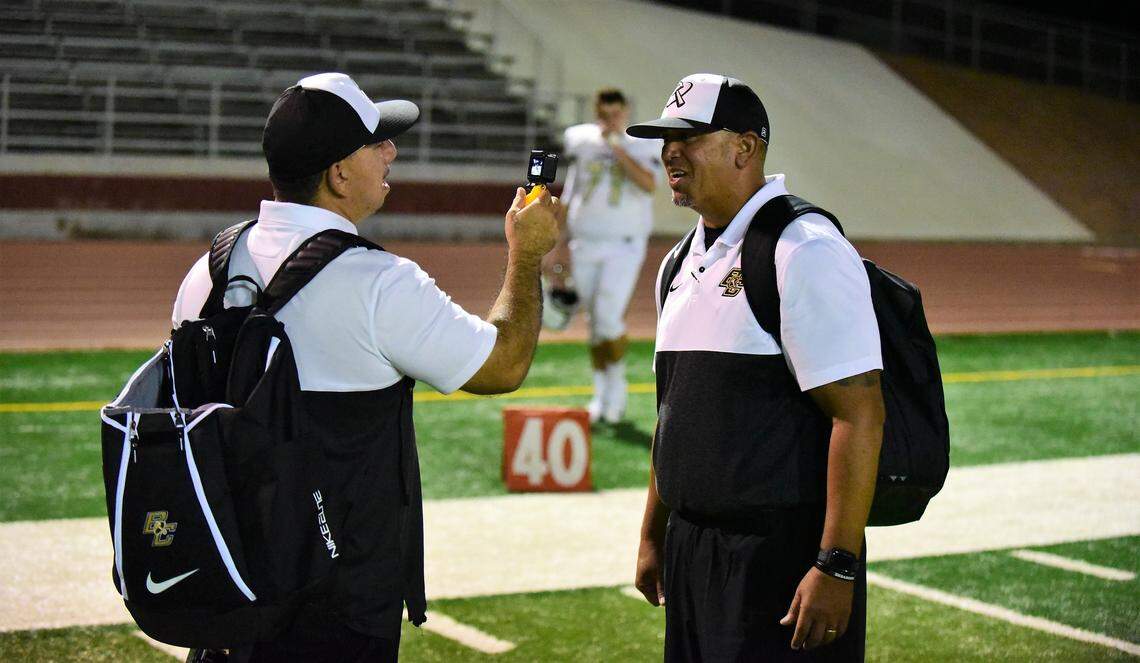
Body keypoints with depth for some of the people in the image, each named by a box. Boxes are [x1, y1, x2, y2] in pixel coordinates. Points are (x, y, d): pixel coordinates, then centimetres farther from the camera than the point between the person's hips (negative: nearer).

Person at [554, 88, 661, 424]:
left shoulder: (643, 145, -1)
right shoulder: (581, 142, 7)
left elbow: (649, 184, -20)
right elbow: (569, 198, 14)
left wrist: (617, 148, -20)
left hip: (624, 247, -3)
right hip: (584, 246, 3)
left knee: (608, 319, -15)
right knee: (594, 323, 8)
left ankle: (617, 383, 6)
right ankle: (601, 394, 19)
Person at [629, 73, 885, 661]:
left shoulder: (804, 250, -13)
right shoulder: (681, 264, 14)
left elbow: (859, 415, -19)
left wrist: (837, 567, -23)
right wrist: (653, 537, 21)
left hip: (783, 549, -8)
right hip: (691, 549, 8)